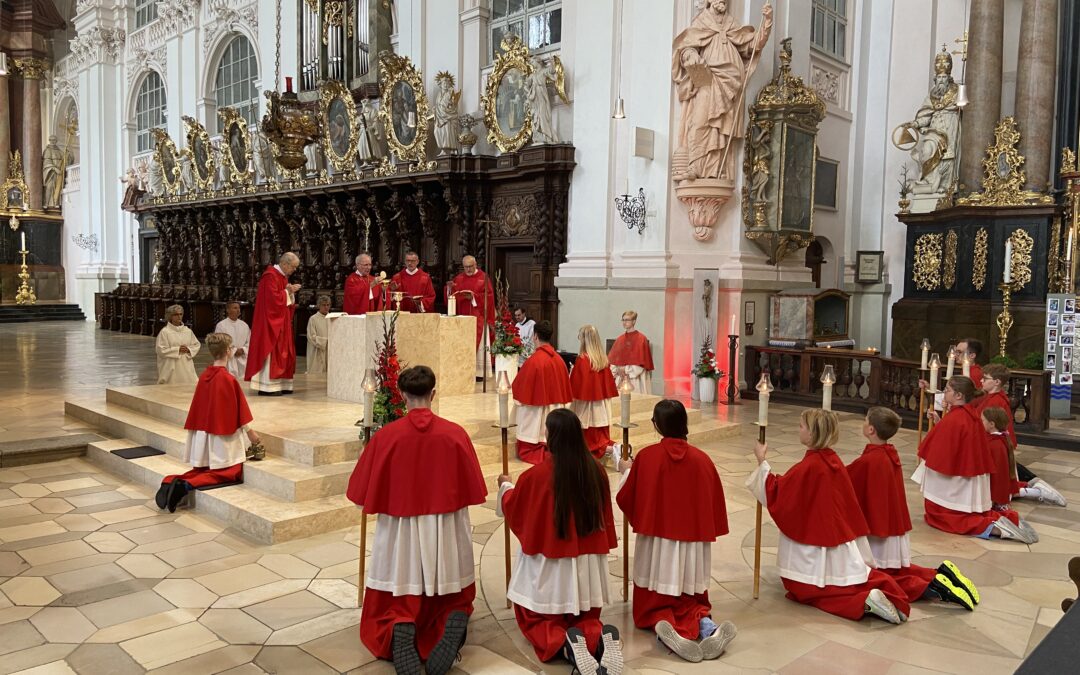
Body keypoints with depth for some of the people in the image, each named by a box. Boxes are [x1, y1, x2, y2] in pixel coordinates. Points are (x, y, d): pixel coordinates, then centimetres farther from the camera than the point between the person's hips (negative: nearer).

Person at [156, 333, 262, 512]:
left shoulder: (204, 376, 4)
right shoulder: (228, 379, -17)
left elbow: (200, 408, 13)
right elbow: (238, 412, -12)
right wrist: (250, 433, 0)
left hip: (203, 434, 7)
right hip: (222, 436, -7)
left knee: (201, 470, 20)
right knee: (231, 472, 4)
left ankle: (171, 482, -7)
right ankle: (186, 485, -15)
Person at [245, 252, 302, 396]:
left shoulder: (282, 276, 16)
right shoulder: (270, 276, -14)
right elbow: (273, 298, -23)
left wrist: (290, 291, -1)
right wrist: (288, 291, -14)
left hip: (281, 322, 10)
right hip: (271, 321, -10)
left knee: (283, 352, 9)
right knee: (271, 351, -8)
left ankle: (280, 384, 12)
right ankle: (267, 386, -5)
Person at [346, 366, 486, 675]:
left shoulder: (385, 435, -10)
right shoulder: (455, 433, -8)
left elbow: (361, 493, -3)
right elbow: (473, 491, 0)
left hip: (399, 533, -1)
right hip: (447, 532, 1)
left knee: (397, 608, 16)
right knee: (455, 602, 21)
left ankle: (399, 633, -18)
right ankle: (452, 627, -12)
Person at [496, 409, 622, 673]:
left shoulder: (536, 475, -17)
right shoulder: (596, 470, -6)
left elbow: (512, 508, 3)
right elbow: (605, 516, 8)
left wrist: (506, 486, 21)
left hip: (549, 565, -3)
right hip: (588, 563, 4)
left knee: (535, 621, 15)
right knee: (586, 618, 21)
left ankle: (564, 643, -16)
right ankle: (600, 636, -13)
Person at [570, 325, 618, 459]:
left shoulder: (582, 359, -18)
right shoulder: (603, 359, 1)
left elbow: (575, 383, -15)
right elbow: (609, 382, 9)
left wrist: (571, 395, 0)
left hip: (585, 402, -6)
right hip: (601, 404, 6)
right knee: (600, 430, 13)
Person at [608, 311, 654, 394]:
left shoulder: (641, 339, -5)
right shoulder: (619, 339, 11)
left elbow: (643, 361, -10)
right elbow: (612, 358, 12)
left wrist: (627, 369, -13)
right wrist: (616, 370, -6)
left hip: (636, 380, -5)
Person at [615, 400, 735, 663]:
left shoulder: (646, 456, -9)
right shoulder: (702, 459, -2)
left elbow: (626, 499, 1)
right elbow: (714, 506, 5)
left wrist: (626, 470, 17)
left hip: (656, 543, -2)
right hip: (693, 544, 2)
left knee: (653, 604, 12)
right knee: (692, 601, 19)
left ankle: (663, 626, -23)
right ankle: (706, 625, -15)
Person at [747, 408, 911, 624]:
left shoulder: (807, 467, -22)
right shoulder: (834, 461, 1)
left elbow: (775, 494, -17)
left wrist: (762, 462, -12)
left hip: (814, 545, -8)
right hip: (841, 540, 8)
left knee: (804, 590, 3)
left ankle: (864, 603, -13)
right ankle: (889, 592, 1)